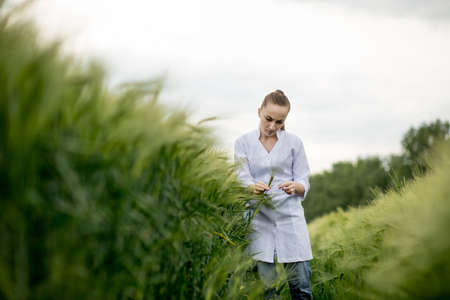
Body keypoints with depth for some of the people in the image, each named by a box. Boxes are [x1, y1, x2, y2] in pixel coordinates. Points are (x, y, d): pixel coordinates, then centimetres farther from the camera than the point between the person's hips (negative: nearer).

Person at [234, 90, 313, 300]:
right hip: (259, 217, 0)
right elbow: (242, 179, -2)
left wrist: (295, 187, -17)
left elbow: (304, 183, 7)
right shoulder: (243, 143, 6)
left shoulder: (294, 142, 8)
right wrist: (253, 187, -26)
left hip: (290, 215, 1)